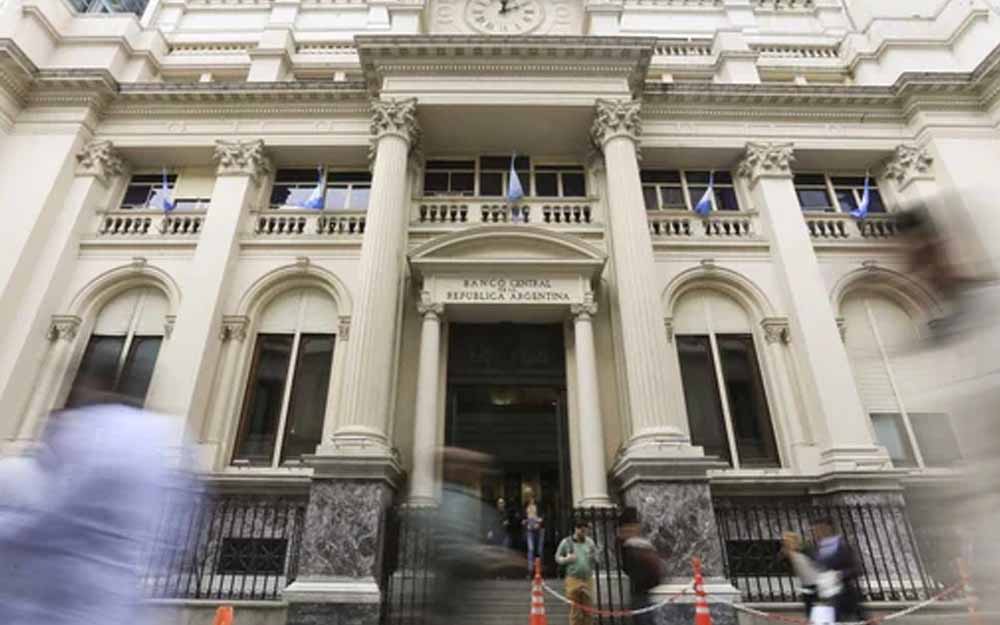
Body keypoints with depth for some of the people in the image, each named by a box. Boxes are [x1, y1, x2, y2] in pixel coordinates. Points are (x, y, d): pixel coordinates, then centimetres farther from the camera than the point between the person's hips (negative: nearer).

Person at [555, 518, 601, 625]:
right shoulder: (566, 542, 1)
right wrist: (566, 559, -13)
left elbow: (597, 562, 14)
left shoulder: (590, 542, 8)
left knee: (588, 610, 3)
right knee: (575, 609, -1)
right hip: (573, 579, -2)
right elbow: (557, 557, 7)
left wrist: (595, 559, -10)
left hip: (588, 579, 3)